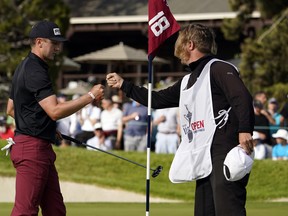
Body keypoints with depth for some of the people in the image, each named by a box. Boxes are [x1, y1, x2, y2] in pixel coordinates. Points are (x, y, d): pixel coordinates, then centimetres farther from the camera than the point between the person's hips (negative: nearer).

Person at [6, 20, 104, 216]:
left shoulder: (25, 68, 18)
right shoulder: (35, 71, -16)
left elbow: (11, 109, 25)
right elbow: (55, 111, -25)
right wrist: (90, 96, -19)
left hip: (42, 148, 11)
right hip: (32, 148, -11)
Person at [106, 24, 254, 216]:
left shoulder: (219, 69, -3)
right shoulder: (187, 82, 25)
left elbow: (243, 98, -16)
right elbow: (157, 100, 34)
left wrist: (245, 130, -30)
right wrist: (123, 85, 38)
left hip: (225, 155, -9)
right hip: (204, 160, 10)